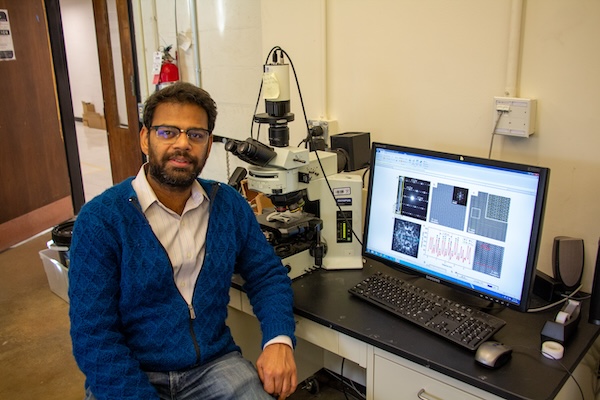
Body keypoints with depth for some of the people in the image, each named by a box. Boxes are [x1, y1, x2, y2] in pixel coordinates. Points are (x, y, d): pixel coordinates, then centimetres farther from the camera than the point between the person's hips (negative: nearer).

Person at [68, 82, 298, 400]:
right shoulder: (99, 219, -11)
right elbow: (94, 337, -13)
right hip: (130, 374, -1)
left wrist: (279, 340, -10)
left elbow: (267, 275, 8)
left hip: (214, 365, 2)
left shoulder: (230, 205, 0)